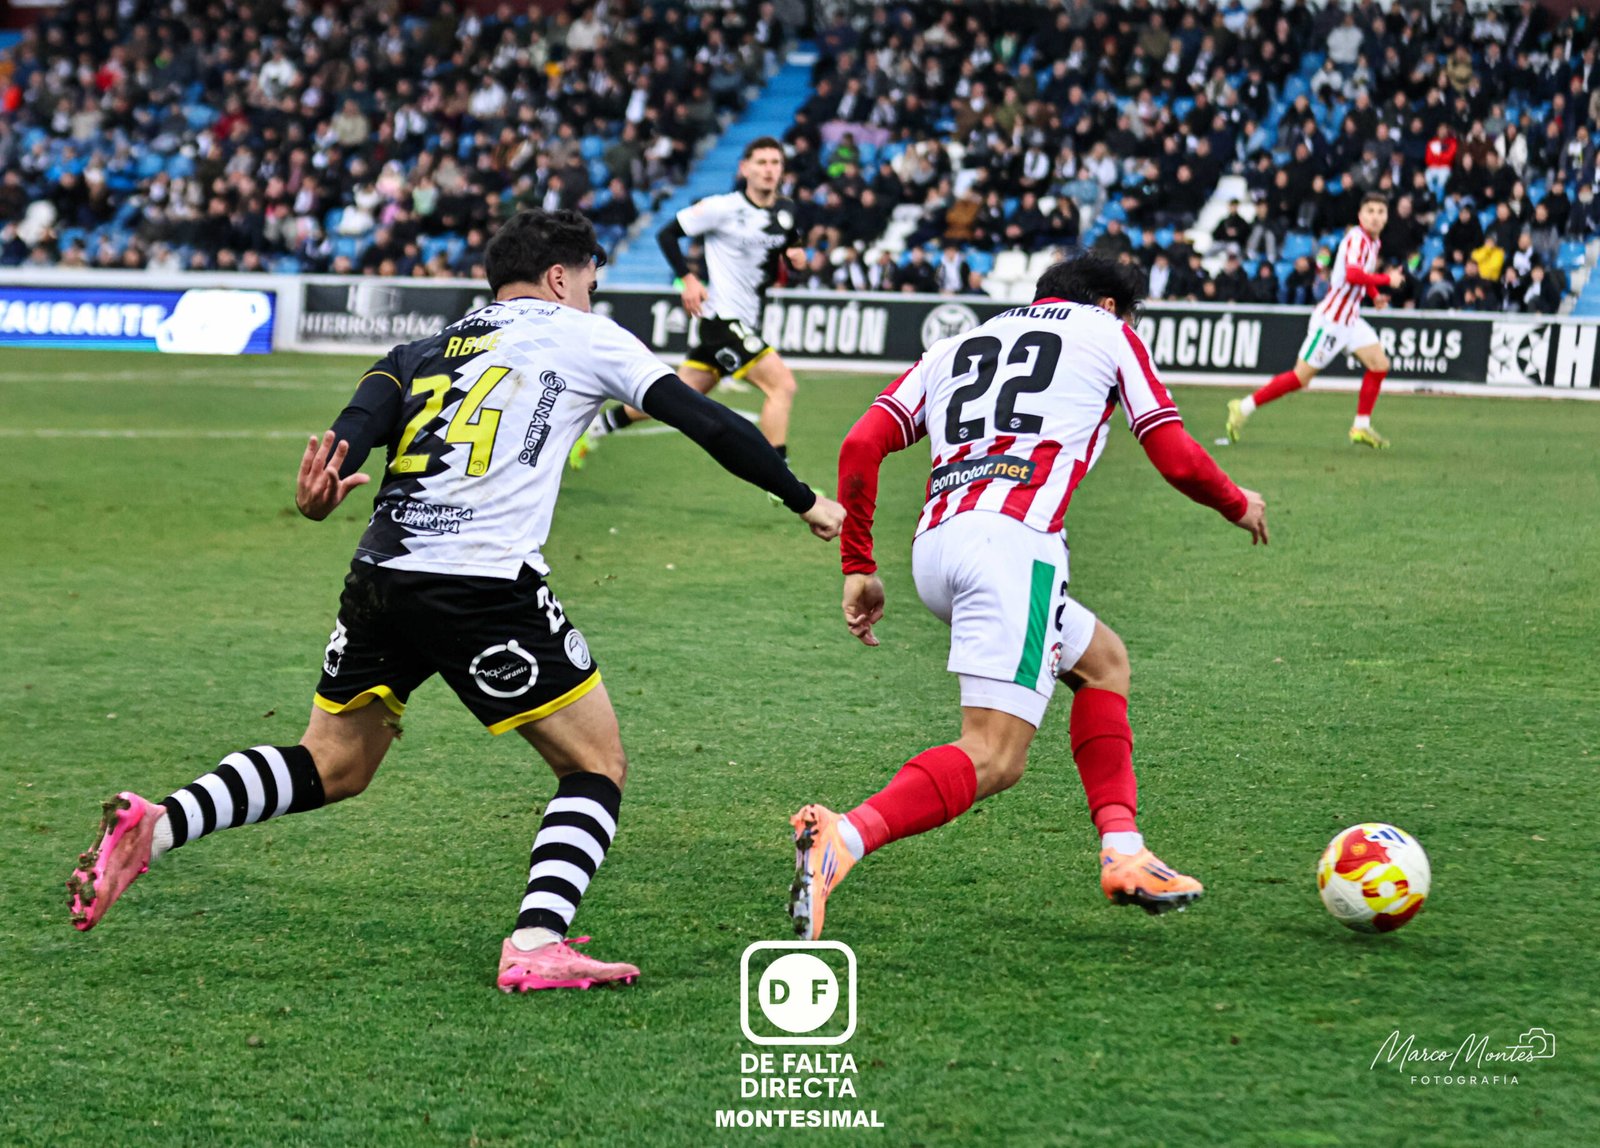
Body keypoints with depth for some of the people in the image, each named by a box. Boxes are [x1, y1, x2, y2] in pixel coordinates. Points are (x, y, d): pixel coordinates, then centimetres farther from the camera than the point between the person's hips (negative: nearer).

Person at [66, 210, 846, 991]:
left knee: (330, 768, 20)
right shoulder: (581, 337, 13)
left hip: (379, 578, 5)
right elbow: (705, 422, 10)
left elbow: (365, 415, 2)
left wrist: (325, 491, -17)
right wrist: (804, 501, 19)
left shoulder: (426, 351, 24)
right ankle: (535, 946, -11)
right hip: (487, 590, -5)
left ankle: (156, 826, 1)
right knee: (597, 767, 7)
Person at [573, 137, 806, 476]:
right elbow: (667, 233, -4)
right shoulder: (723, 208, -11)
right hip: (723, 318, -8)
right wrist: (688, 279, -15)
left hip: (747, 324, 8)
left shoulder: (786, 210, 8)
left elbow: (790, 244, 25)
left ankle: (596, 426, 28)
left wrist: (796, 257, 2)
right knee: (782, 384, -19)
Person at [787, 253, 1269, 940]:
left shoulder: (960, 344, 30)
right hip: (1014, 537, -7)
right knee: (994, 758, -13)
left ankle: (1123, 857, 18)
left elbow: (861, 446, 17)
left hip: (933, 546, 7)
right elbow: (1177, 459, 14)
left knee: (1103, 659, 27)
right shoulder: (1108, 331, 20)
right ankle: (842, 839, -36)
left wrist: (858, 567, 20)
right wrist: (1238, 505, 33)